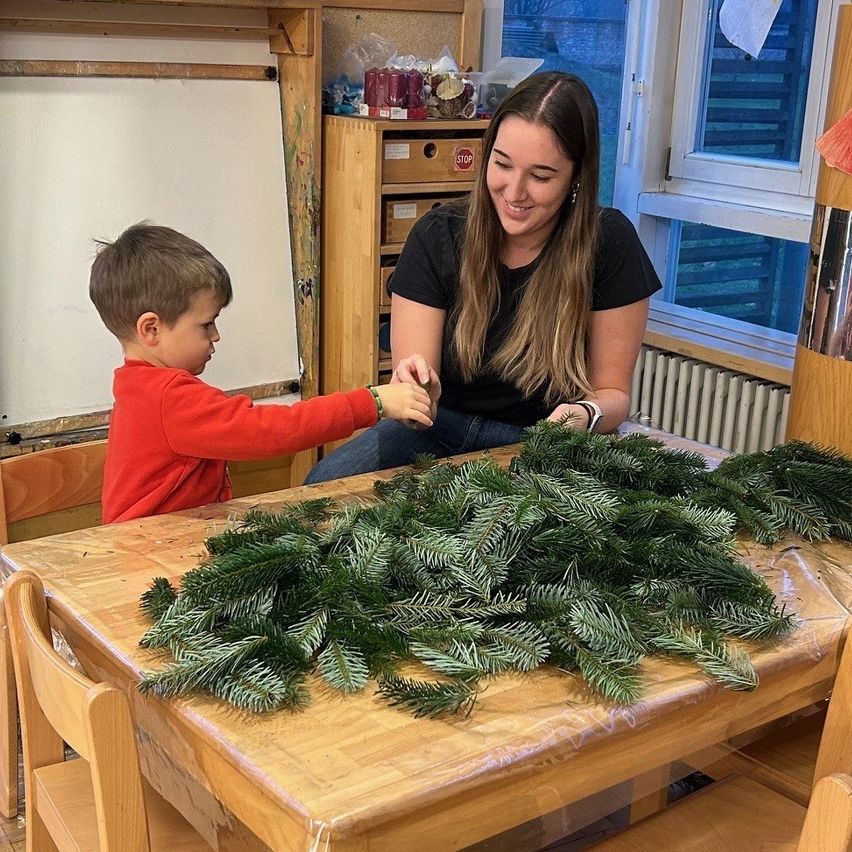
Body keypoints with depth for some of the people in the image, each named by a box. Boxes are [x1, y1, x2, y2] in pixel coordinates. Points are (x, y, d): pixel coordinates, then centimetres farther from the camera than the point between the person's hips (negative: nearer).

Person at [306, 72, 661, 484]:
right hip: (441, 427, 2)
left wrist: (587, 415, -28)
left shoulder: (608, 244, -12)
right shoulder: (438, 236, -9)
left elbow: (613, 392, -4)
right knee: (324, 484, -24)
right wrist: (413, 386, -35)